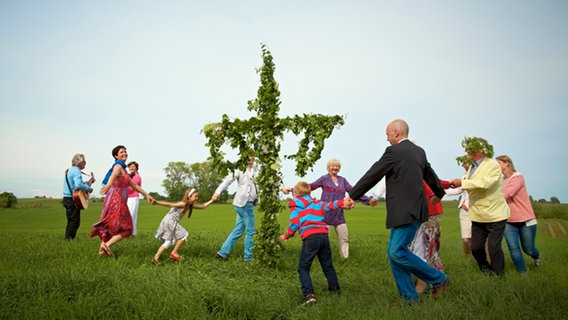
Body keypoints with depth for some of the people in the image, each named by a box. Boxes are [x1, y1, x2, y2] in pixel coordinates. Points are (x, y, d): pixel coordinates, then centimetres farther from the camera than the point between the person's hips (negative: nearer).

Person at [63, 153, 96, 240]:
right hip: (72, 200, -10)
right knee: (75, 221, -6)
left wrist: (88, 182, 16)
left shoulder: (70, 170, 18)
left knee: (71, 221, 16)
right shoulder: (76, 171, -15)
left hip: (67, 199, 10)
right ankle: (69, 239, -6)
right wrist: (89, 188, -18)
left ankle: (68, 238, 19)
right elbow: (78, 185, -32)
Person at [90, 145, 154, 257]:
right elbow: (113, 175, -34)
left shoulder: (123, 169, 21)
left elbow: (134, 185, 23)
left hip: (116, 201, 9)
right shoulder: (118, 166, -9)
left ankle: (102, 249, 18)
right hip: (116, 199, -9)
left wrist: (147, 194, 20)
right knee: (125, 228, -6)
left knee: (109, 227, 13)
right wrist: (108, 185, -56)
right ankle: (107, 244, -11)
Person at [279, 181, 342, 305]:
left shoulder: (295, 206, 10)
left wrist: (286, 236, 13)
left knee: (303, 268, 1)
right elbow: (329, 206, 6)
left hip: (310, 237, -5)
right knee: (328, 265, 21)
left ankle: (309, 294, -12)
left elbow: (294, 224, 1)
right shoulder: (316, 203, 21)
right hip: (324, 235, 5)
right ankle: (335, 289, 30)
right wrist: (343, 202, 2)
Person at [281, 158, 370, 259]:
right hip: (326, 215, -4)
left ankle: (345, 257, 21)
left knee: (344, 237, 8)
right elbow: (309, 187, -6)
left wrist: (368, 200, 10)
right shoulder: (324, 179, 0)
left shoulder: (343, 180, 12)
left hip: (339, 215, 4)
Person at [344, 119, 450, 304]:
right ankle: (409, 297, 14)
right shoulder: (419, 151, 17)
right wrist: (439, 193, 52)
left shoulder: (394, 151, -9)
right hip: (414, 209, 10)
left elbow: (373, 175, -7)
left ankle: (439, 279, 3)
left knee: (397, 252, -10)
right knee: (394, 252, 10)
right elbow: (430, 174, 32)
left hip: (406, 212, -10)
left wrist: (352, 196, 0)